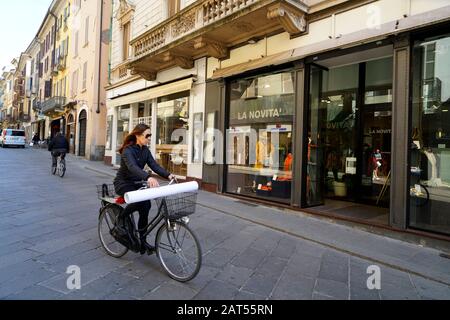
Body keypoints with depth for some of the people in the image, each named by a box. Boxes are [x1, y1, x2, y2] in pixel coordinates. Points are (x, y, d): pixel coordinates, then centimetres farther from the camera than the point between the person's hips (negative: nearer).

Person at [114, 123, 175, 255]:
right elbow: (132, 167, -42)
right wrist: (148, 177, -60)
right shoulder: (128, 150, -23)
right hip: (123, 183, -7)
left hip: (136, 183, 7)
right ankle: (119, 220, -3)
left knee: (145, 205, -11)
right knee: (139, 201, -32)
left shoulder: (145, 150, 0)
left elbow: (154, 165, -11)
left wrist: (168, 175, -29)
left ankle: (142, 241, 1)